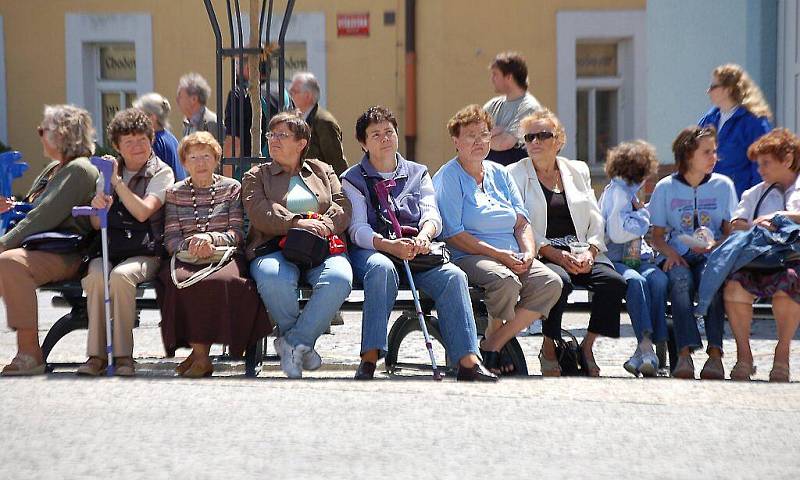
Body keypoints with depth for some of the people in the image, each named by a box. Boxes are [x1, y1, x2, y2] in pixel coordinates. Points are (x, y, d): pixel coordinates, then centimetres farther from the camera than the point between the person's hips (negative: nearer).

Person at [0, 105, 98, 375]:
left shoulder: (79, 169, -6)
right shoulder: (53, 169, 25)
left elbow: (48, 216, -16)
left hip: (63, 254, -10)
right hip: (38, 249, 10)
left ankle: (30, 353, -34)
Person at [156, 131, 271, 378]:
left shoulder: (232, 188, 14)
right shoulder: (175, 193, 18)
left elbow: (237, 234, 5)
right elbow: (170, 239, 8)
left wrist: (210, 238, -14)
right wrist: (189, 245, -14)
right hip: (186, 257, 1)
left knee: (223, 281, -37)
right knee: (181, 281, -36)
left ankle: (199, 353, -24)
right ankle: (200, 354, -27)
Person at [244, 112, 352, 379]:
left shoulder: (323, 171, 26)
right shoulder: (257, 176, 19)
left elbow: (342, 207, 12)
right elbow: (260, 213, 0)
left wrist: (325, 225, -11)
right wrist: (297, 223, -16)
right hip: (276, 249, -1)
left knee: (339, 279, -34)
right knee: (273, 280, -38)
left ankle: (293, 342, -24)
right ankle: (303, 344, -17)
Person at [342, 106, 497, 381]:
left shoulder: (418, 174, 23)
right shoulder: (354, 180, 13)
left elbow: (432, 214, 7)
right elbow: (358, 229, -2)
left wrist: (424, 235, -18)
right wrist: (389, 245, -22)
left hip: (416, 250, 3)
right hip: (372, 251, -3)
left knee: (453, 275, -28)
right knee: (382, 269, -39)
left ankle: (468, 361, -38)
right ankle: (369, 360, -43)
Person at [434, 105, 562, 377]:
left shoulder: (500, 174, 20)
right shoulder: (448, 177, 0)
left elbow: (522, 222, 17)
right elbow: (453, 235, -10)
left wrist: (528, 253, -5)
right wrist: (498, 254, -16)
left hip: (513, 258, 6)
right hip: (468, 258, -6)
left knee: (551, 282, -22)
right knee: (506, 280, -37)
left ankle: (494, 344, -16)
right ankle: (494, 335, -8)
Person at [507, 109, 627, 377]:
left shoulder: (578, 171, 20)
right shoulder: (516, 174, 8)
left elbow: (595, 220, 15)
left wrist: (589, 251, -6)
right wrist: (557, 255, -15)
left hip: (581, 251, 4)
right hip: (540, 252, -4)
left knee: (613, 281, -25)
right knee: (560, 280, -36)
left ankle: (587, 345, -10)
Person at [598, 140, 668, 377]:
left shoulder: (629, 191, 25)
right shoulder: (617, 191, -3)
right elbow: (618, 233, -13)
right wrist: (644, 215, 1)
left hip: (638, 259, 7)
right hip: (615, 261, -7)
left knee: (658, 279, -26)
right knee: (635, 280, -37)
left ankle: (646, 348, -32)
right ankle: (647, 344, -42)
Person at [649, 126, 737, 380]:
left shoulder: (723, 185, 12)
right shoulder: (665, 187, 10)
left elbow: (730, 231, 9)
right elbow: (657, 235, 10)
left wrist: (714, 246, -12)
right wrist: (670, 253, -11)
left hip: (712, 255, 0)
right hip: (676, 256, 0)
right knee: (680, 280, -36)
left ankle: (714, 353, -44)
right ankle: (685, 353, -49)